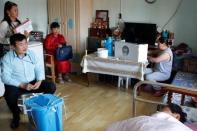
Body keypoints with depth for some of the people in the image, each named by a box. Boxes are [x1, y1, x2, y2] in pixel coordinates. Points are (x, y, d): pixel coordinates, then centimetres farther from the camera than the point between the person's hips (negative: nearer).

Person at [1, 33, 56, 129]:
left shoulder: (31, 54, 0)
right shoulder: (7, 58, -12)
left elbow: (39, 69, 2)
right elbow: (5, 77, -18)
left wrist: (39, 81, -18)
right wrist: (22, 85, -27)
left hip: (33, 83, 4)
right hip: (16, 85, -3)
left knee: (51, 86, -15)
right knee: (9, 95, -35)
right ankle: (16, 116, -2)